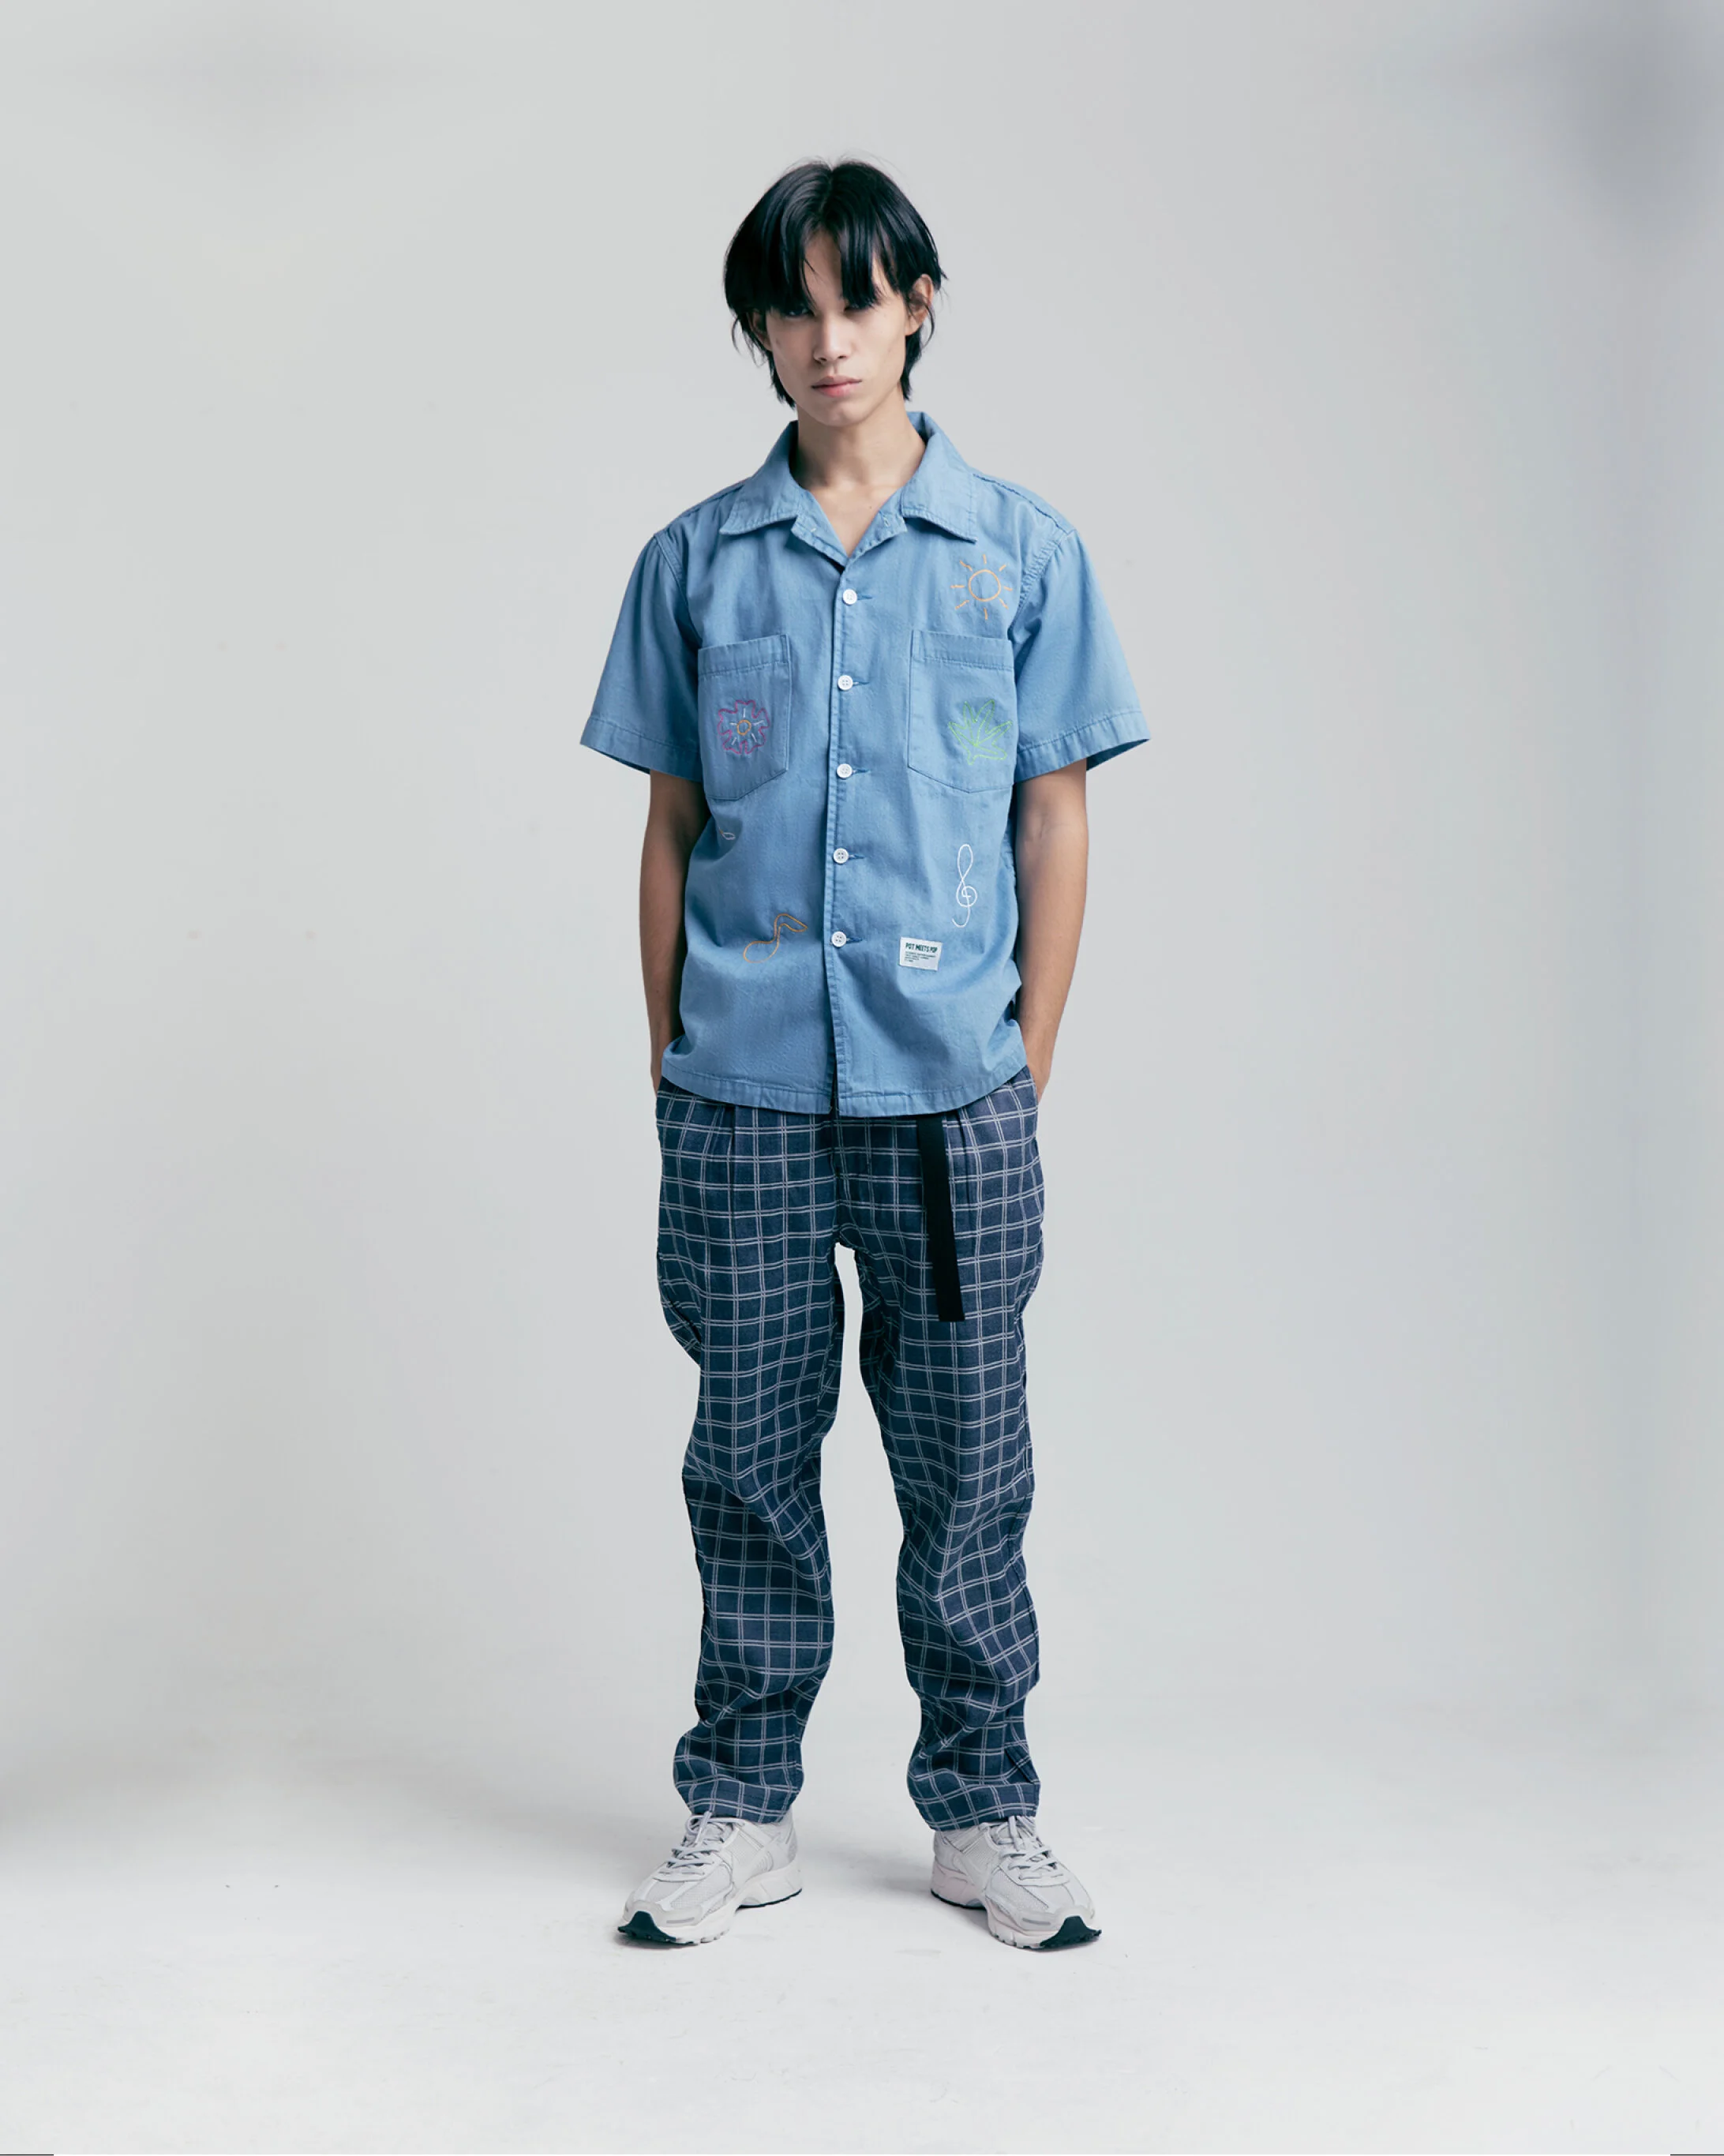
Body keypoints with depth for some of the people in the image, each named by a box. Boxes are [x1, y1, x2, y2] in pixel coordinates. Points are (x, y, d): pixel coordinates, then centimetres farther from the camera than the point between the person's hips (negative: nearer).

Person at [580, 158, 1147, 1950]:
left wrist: (1031, 1061, 2)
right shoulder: (697, 561, 7)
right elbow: (672, 825, 10)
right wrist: (668, 1062, 6)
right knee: (750, 1458, 9)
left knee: (966, 1462, 7)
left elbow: (1055, 818, 6)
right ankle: (742, 1810, 21)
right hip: (742, 1096, 1)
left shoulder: (1021, 551, 5)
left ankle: (983, 1808, 21)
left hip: (951, 1093, -1)